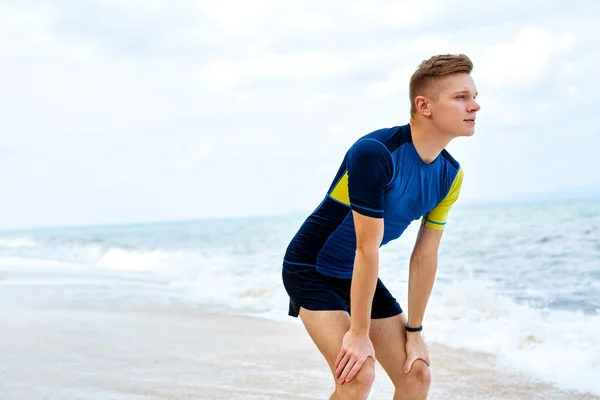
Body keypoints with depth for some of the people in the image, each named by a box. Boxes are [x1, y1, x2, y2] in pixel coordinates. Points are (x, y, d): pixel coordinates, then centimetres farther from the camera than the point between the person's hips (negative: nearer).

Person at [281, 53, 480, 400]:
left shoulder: (450, 176, -7)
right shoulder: (375, 153, -30)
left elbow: (425, 256, 0)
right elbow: (367, 249, -28)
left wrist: (414, 331, 2)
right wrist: (359, 333, -23)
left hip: (360, 276, 7)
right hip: (310, 269, -7)